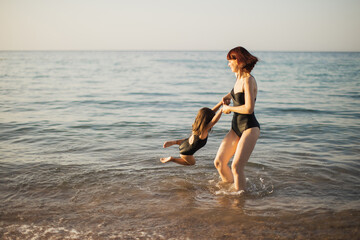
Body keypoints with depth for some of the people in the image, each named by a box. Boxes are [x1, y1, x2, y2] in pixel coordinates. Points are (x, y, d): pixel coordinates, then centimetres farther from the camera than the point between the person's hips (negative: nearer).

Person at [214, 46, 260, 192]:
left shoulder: (248, 80, -16)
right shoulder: (239, 78, 11)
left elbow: (249, 109, -24)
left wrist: (229, 108, -9)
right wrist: (228, 96, 17)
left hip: (249, 128, -9)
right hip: (236, 128, 9)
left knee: (236, 166, -17)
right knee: (219, 162, 4)